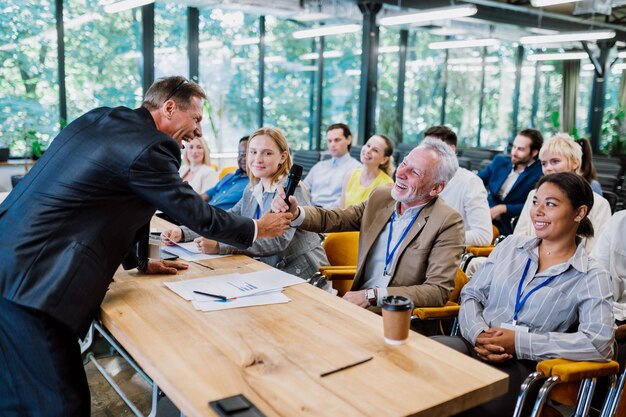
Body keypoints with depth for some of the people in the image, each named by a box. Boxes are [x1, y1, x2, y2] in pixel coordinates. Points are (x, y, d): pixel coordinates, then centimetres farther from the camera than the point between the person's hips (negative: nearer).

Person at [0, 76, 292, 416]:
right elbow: (198, 216, -3)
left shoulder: (97, 119, 14)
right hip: (31, 282, -10)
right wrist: (258, 229, 13)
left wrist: (138, 261, 27)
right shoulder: (150, 148, -14)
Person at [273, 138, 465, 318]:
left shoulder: (448, 223, -11)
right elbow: (333, 219, 10)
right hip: (360, 305, 6)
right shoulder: (381, 197, 6)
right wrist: (295, 212, -11)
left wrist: (373, 296, -22)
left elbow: (439, 291, -16)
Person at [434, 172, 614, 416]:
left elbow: (600, 343, -11)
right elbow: (471, 295, 15)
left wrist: (520, 341, -16)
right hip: (475, 347, 4)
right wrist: (478, 334, -8)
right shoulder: (511, 245, 16)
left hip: (525, 368, -3)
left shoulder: (591, 277, 3)